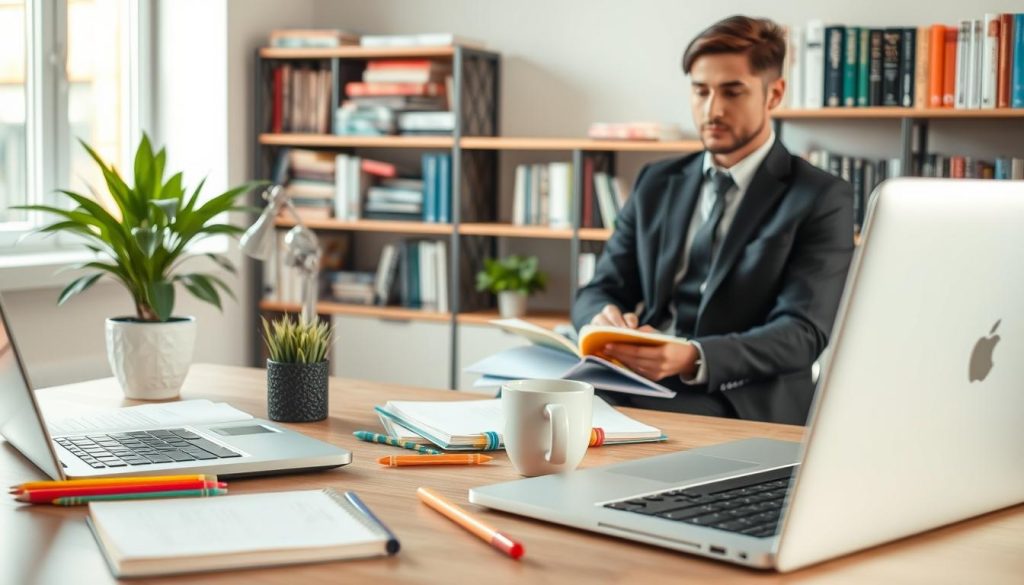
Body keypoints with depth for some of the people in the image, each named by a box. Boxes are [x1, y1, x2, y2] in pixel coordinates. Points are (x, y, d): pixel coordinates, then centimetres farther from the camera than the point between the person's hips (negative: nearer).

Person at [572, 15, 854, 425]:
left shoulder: (822, 200, 0)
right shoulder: (657, 184, 16)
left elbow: (803, 333, -11)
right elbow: (598, 292, 13)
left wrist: (693, 358, -29)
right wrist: (605, 318, -14)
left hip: (742, 408, -5)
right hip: (633, 389, 5)